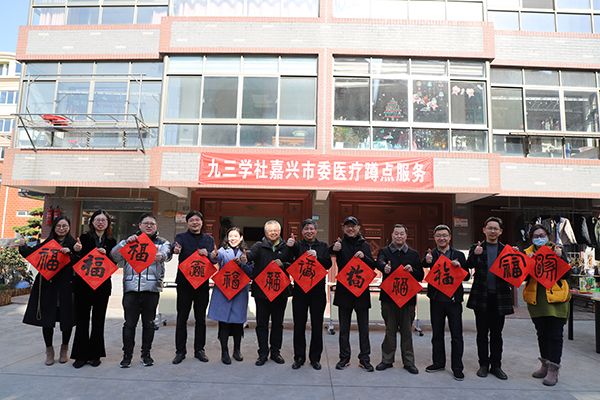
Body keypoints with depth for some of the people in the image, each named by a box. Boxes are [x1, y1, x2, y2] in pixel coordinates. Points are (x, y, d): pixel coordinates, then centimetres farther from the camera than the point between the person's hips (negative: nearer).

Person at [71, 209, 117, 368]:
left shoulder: (111, 242, 7)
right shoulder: (84, 238, 2)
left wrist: (105, 254, -15)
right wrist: (77, 250, -23)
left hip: (102, 285, 1)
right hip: (83, 284, -1)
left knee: (98, 321, 7)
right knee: (82, 320, 4)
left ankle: (94, 355, 18)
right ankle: (81, 355, 16)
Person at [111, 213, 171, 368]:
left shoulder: (162, 242, 11)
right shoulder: (130, 240, 15)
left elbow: (166, 254, -11)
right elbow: (114, 256, 2)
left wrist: (160, 256, -35)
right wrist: (126, 242, -16)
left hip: (152, 287, 0)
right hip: (131, 287, 1)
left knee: (149, 323, 7)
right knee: (129, 323, 1)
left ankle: (146, 354, 21)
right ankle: (127, 355, 14)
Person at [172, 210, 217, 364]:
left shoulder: (209, 239, 8)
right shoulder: (181, 237, 0)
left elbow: (214, 260, 3)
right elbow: (175, 246, -23)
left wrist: (207, 254, -20)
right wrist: (175, 249, -48)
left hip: (202, 282, 2)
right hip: (184, 282, -2)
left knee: (201, 318, 10)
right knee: (182, 317, 5)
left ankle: (199, 349, 23)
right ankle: (180, 351, 17)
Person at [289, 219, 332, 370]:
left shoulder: (323, 246, 7)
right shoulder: (297, 245, 5)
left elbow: (328, 264, -5)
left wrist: (316, 257, -20)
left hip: (318, 291, 1)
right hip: (299, 290, 0)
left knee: (317, 325, 8)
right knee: (299, 325, 6)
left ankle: (315, 357, 22)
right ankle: (299, 357, 20)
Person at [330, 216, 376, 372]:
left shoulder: (365, 245, 4)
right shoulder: (340, 244, 0)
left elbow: (373, 267, 3)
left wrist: (364, 257, -16)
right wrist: (333, 249, -34)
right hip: (343, 290, 0)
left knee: (364, 327, 8)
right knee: (344, 327, 10)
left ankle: (365, 359, 19)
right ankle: (344, 358, 21)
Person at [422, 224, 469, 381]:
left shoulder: (458, 255, 1)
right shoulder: (430, 255, 0)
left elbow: (467, 277, 2)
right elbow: (422, 270, -17)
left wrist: (459, 267, -17)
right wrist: (427, 261, -38)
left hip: (454, 299, -1)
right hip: (436, 300, 1)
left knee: (456, 335, 5)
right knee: (437, 333, 13)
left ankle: (457, 367, 17)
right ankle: (438, 362, 28)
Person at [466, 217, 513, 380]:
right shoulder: (476, 248, 3)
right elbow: (468, 266, -10)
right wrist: (475, 255, -28)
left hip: (499, 297, 1)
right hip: (481, 296, -1)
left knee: (496, 333, 10)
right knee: (482, 333, 8)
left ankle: (496, 365, 22)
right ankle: (483, 364, 20)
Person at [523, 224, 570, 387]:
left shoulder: (557, 250, -1)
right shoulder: (527, 253, 4)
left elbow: (566, 274, -8)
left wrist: (560, 257, -21)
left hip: (555, 298, -3)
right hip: (535, 299, 3)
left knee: (555, 334, 0)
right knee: (541, 334, 15)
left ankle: (553, 369, 7)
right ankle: (545, 365, 29)